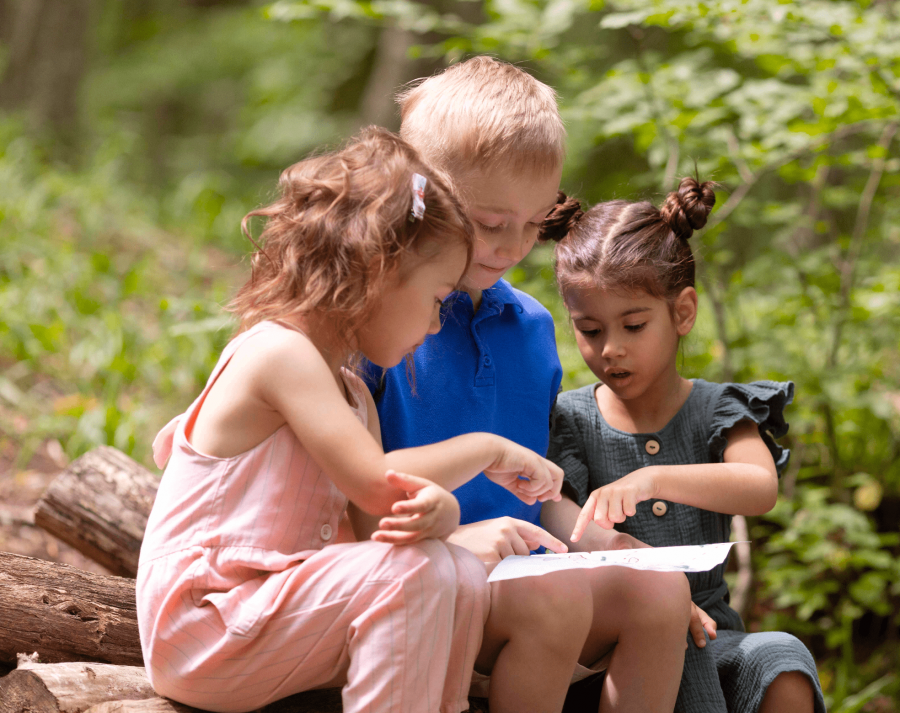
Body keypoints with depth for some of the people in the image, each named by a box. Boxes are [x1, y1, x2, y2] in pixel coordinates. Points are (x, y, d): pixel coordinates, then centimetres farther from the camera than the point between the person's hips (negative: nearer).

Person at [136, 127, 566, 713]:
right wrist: (487, 449, -9)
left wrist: (436, 510, -17)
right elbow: (376, 484, -23)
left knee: (462, 579, -6)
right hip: (199, 628, -9)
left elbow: (380, 522, 6)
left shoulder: (352, 393, 14)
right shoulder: (280, 352, -15)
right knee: (413, 570, -23)